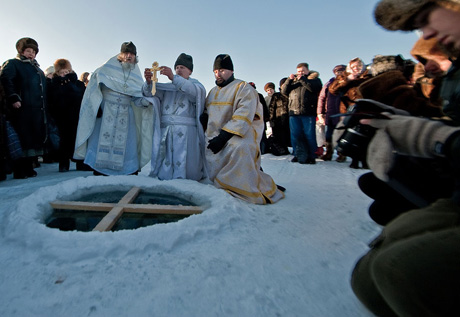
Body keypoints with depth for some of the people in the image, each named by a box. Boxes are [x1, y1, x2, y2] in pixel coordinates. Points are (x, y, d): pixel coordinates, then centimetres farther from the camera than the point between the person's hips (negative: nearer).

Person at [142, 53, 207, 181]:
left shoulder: (195, 84, 13)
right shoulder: (167, 86, 24)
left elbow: (194, 91, -13)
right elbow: (150, 92, 9)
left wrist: (173, 77, -26)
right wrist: (149, 82, -14)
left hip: (185, 131, -3)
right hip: (165, 130, 4)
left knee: (184, 169, -8)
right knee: (163, 170, 1)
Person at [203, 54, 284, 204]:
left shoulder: (243, 88, 1)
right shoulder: (213, 92, 25)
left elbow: (243, 117, -13)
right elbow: (207, 114, 35)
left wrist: (224, 136, -23)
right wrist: (203, 117, 8)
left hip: (238, 135, -7)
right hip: (214, 138, 7)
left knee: (240, 148, -40)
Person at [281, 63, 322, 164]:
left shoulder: (314, 78, 14)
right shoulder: (293, 80, 24)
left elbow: (314, 88, -9)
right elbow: (284, 91, 11)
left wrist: (302, 79, -5)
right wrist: (289, 80, 0)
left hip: (308, 113, -4)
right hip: (294, 113, 4)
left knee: (309, 135, -5)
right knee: (295, 135, 4)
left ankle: (310, 157, 3)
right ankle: (297, 155, 13)